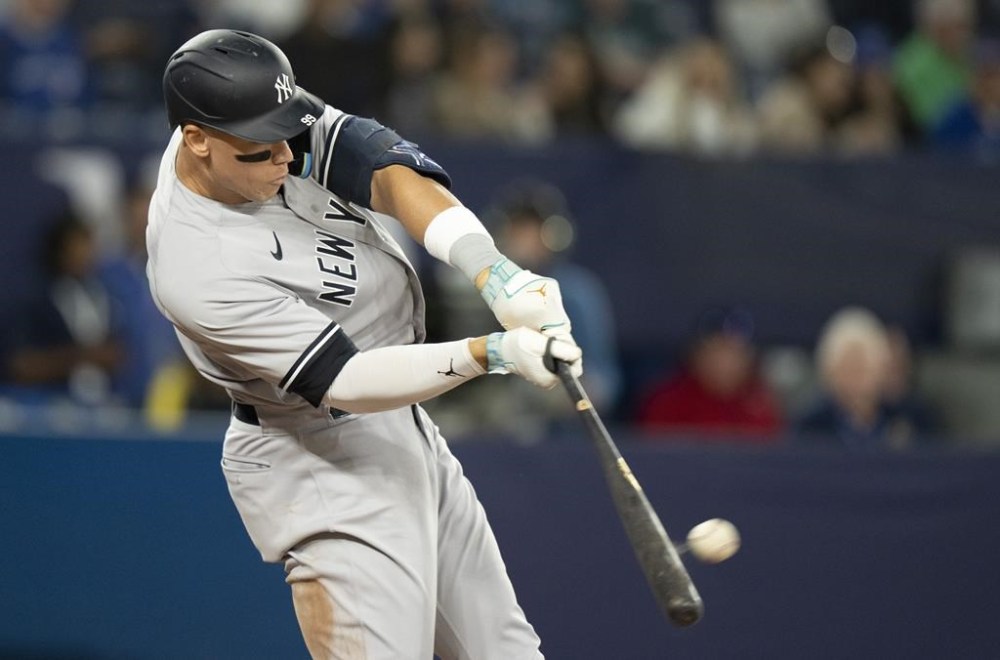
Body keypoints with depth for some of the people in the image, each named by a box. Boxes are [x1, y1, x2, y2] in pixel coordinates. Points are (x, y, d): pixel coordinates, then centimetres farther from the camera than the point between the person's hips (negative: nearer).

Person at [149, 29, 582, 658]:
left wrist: (493, 272, -36)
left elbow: (387, 170, -20)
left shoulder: (263, 122, -8)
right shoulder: (198, 271, -29)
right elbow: (345, 381, -29)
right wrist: (494, 353, -40)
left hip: (405, 432, 9)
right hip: (324, 467, -9)